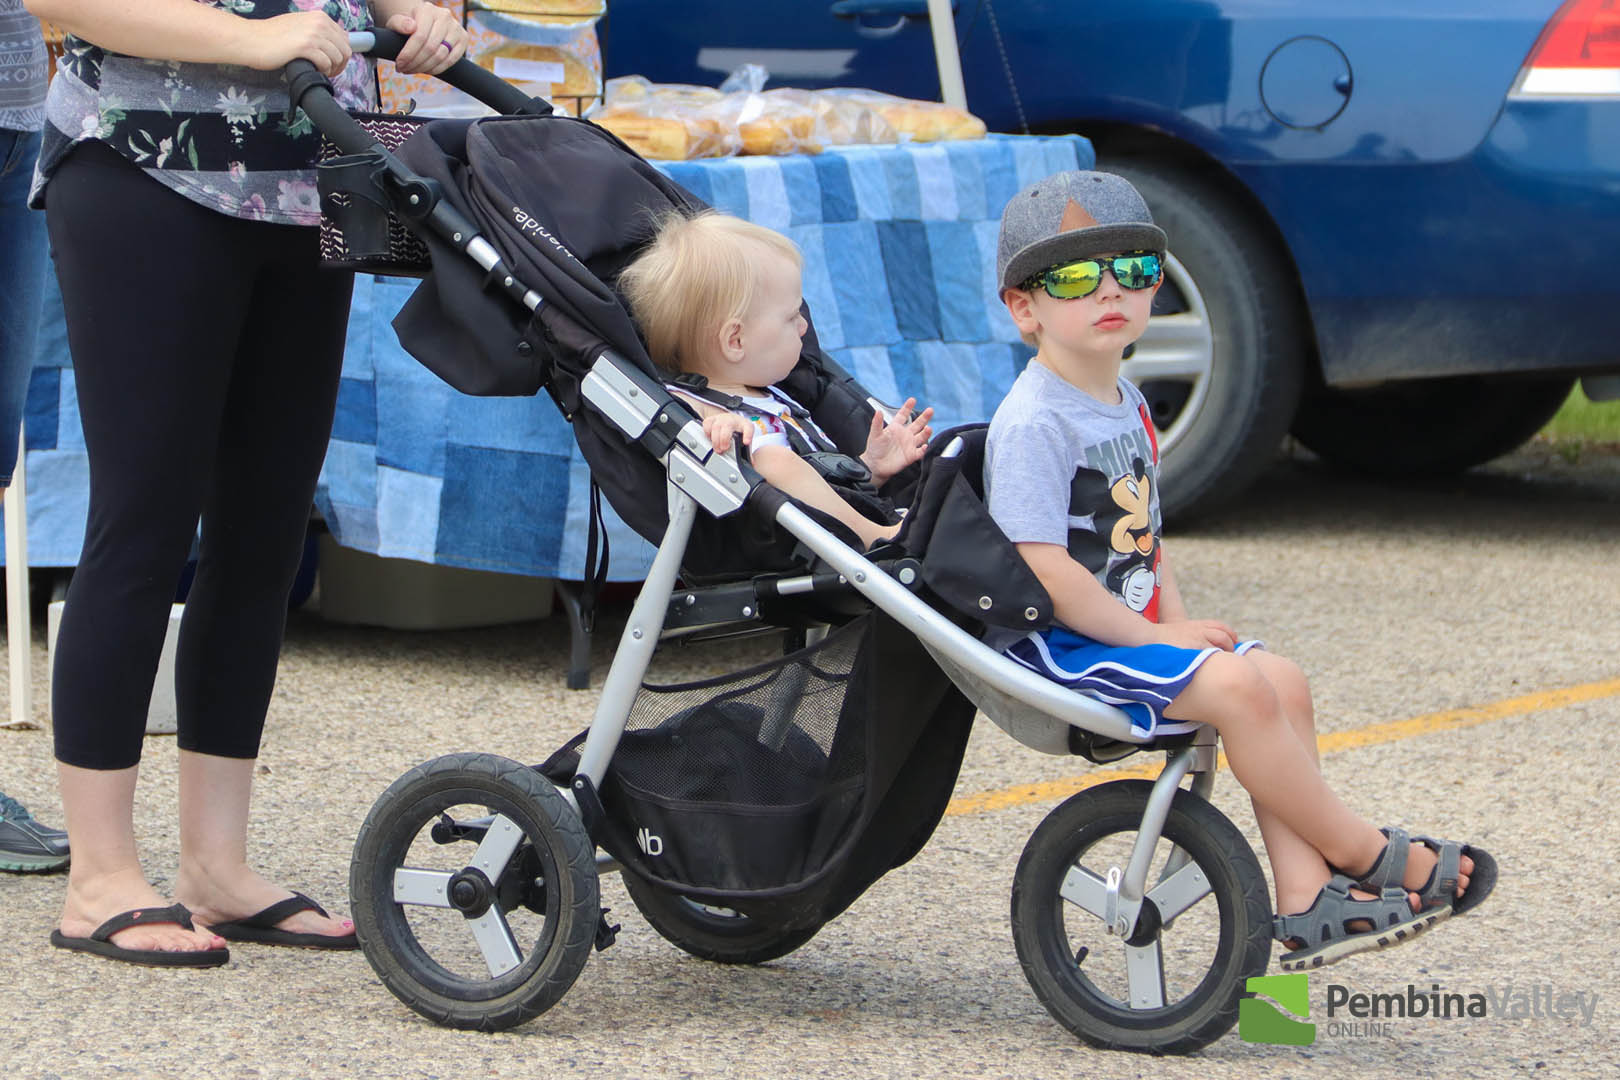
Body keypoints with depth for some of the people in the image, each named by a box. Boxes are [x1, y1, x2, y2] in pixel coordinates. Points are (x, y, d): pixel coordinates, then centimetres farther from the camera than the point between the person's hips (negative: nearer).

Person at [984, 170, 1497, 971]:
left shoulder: (1125, 406, 14)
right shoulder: (1033, 423, -18)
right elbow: (1042, 570, -24)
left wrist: (1177, 617, 2)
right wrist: (1156, 634, -18)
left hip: (1132, 627, 10)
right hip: (1056, 645, -10)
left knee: (1281, 681, -2)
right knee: (1234, 685, -24)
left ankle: (1305, 896, -7)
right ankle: (1365, 856, -9)